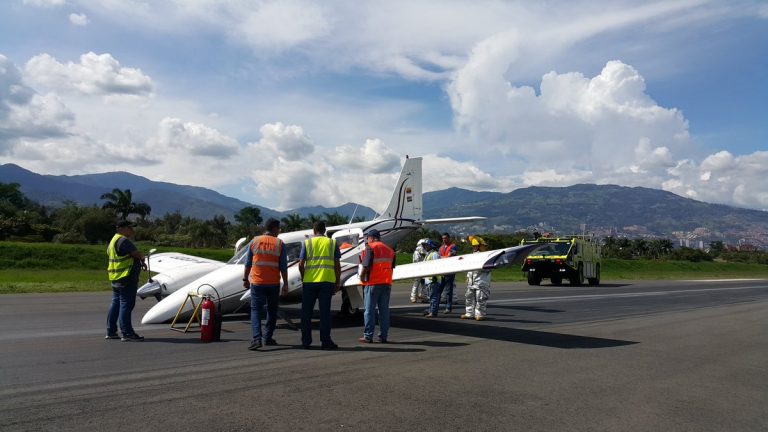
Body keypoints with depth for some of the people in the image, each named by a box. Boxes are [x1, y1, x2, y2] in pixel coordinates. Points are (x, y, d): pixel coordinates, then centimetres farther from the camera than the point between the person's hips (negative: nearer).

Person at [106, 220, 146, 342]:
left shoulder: (114, 240, 19)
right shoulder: (123, 241, -16)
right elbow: (137, 254, -18)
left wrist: (139, 262, 14)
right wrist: (142, 258, 5)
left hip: (116, 278, 11)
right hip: (126, 278, -11)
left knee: (116, 304, 15)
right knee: (126, 305, -8)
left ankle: (111, 332, 20)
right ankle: (127, 334, -6)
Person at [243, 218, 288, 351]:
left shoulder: (254, 241, 1)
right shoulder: (279, 244, -3)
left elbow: (248, 263, 4)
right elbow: (283, 266, -6)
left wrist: (245, 279, 14)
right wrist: (285, 284, 0)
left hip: (257, 282, 0)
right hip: (273, 283, 0)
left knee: (256, 310, 1)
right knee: (272, 310, 15)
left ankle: (256, 339, -14)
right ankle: (268, 338, 20)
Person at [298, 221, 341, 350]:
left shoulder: (307, 242, 6)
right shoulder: (332, 242, 7)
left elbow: (301, 264, 0)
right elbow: (337, 265, 3)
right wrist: (337, 282, 9)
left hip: (309, 281, 0)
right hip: (327, 281, 0)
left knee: (306, 312, 9)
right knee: (325, 312, 3)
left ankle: (306, 341, 12)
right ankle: (326, 341, 4)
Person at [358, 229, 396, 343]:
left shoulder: (370, 248, -6)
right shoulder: (389, 250, 13)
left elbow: (366, 266, -13)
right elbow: (391, 267, 13)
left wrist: (362, 276, 1)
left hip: (373, 283, -5)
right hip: (387, 283, 6)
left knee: (370, 310, 1)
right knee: (384, 310, 8)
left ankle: (368, 336, 4)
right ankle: (383, 336, 8)